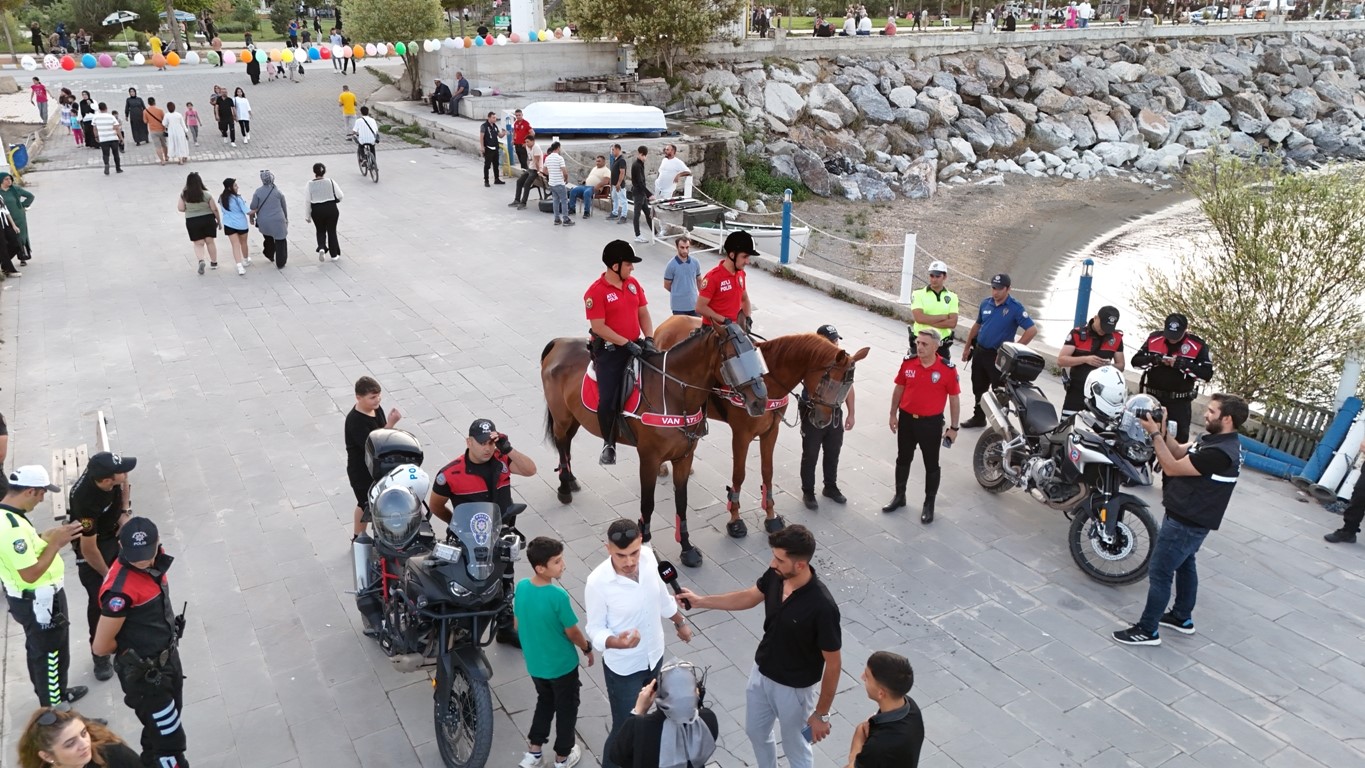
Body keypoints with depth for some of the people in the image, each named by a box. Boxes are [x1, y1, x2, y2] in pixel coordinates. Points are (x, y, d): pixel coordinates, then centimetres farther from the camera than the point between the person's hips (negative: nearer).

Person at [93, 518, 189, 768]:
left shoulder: (156, 560, -8)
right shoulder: (121, 590, -32)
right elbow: (101, 646, -23)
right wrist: (131, 650, -5)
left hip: (168, 659, 8)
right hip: (143, 673, -8)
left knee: (161, 727, 27)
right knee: (169, 740, 5)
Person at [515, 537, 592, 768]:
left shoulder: (521, 587, -13)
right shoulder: (558, 596, -31)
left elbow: (518, 625, 1)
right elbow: (572, 632, -18)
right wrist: (587, 649, 1)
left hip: (534, 663, 5)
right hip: (562, 664, -5)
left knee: (544, 702, 29)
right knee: (566, 708, 18)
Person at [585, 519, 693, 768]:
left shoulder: (648, 556, -17)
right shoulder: (598, 583, -31)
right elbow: (595, 630, -18)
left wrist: (680, 622, 17)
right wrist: (616, 642, -39)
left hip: (654, 656, 6)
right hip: (623, 668, -6)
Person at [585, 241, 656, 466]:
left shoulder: (633, 284, 7)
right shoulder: (596, 291, -13)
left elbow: (643, 314, 10)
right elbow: (599, 327, -17)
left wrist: (649, 339, -6)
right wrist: (626, 343, -19)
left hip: (635, 346, 6)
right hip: (609, 351, -6)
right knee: (608, 400, -12)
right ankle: (609, 444, 10)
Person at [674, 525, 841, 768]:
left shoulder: (822, 607, -35)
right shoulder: (775, 575, -16)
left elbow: (833, 663, -23)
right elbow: (749, 597, 7)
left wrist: (821, 713, -14)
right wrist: (700, 601, 3)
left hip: (794, 688, -6)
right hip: (761, 673, 7)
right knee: (756, 732, 28)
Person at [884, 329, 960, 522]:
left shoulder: (948, 369, -16)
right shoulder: (908, 362, -8)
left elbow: (954, 399, -7)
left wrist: (953, 427, -4)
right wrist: (893, 414, 9)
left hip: (931, 423, -3)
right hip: (907, 419, 3)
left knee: (931, 465, 10)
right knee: (903, 460, 18)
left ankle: (929, 504, 26)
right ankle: (899, 496, 36)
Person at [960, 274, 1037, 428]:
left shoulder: (1015, 308, -14)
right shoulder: (985, 303, 3)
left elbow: (1032, 330, -19)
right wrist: (967, 347, 18)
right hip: (979, 352, 6)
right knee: (978, 388, 17)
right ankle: (978, 418, 32)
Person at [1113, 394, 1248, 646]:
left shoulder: (1220, 453, -30)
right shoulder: (1216, 438, 2)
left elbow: (1172, 467, -26)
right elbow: (1179, 452, 7)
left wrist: (1155, 434, -21)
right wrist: (1163, 430, -9)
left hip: (1186, 523, -10)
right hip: (1190, 518, 10)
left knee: (1159, 573, -2)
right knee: (1185, 565, 24)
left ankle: (1148, 630, 8)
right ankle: (1182, 617, 41)